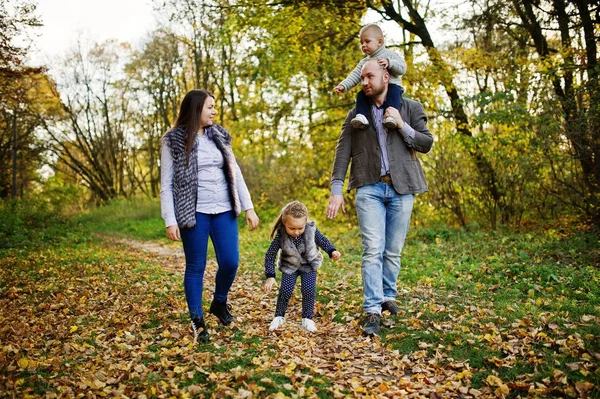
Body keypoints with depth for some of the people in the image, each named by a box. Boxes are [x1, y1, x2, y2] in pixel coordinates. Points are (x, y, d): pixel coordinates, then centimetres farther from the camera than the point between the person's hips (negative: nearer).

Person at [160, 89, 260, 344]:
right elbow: (166, 184, -3)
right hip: (195, 213, -4)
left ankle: (219, 303, 28)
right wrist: (170, 221, -11)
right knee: (195, 267, 5)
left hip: (224, 210, 4)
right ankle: (197, 321, 19)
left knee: (230, 261, 0)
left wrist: (248, 207, 6)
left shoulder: (219, 136, 11)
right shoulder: (174, 141, -2)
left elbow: (235, 173, 11)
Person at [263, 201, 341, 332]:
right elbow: (270, 255, -21)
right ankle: (279, 316, 16)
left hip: (309, 264, 1)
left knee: (309, 290, -12)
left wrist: (332, 251, -19)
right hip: (290, 266, 0)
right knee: (285, 290, -9)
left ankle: (307, 319, 7)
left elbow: (322, 241, -5)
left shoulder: (311, 230, -26)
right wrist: (270, 276, -25)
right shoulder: (280, 236, -29)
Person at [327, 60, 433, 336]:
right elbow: (343, 153, 5)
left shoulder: (410, 108, 9)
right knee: (372, 250, -8)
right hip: (369, 189, 0)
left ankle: (388, 297, 26)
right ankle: (372, 311, -5)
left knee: (393, 250, 7)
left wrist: (401, 125, -10)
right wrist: (336, 190, -4)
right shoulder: (356, 114, 11)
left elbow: (427, 144, 4)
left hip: (400, 189, 0)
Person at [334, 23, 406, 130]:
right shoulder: (364, 62, 18)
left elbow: (402, 68, -6)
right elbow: (354, 76, 7)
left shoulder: (391, 55, 6)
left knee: (394, 90, -35)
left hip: (392, 86, -4)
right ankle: (361, 115, -34)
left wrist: (389, 62, -22)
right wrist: (343, 86, -11)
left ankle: (391, 115, -50)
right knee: (361, 94, -20)